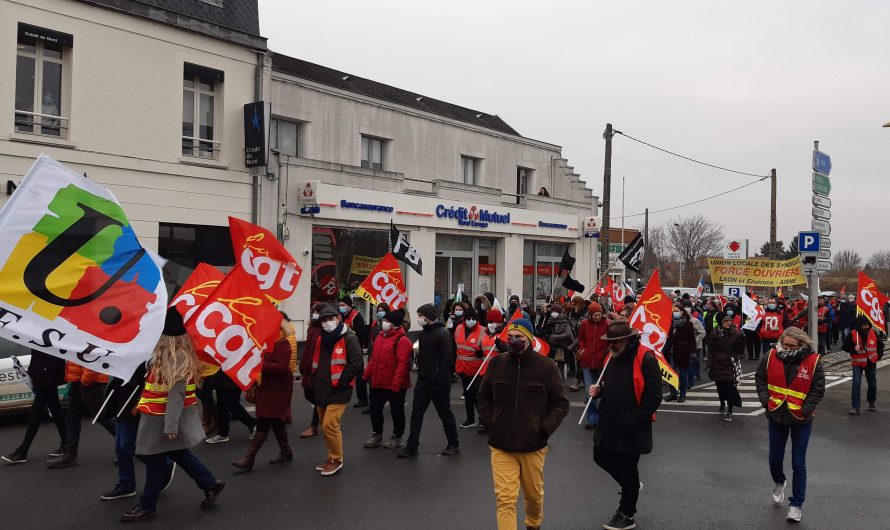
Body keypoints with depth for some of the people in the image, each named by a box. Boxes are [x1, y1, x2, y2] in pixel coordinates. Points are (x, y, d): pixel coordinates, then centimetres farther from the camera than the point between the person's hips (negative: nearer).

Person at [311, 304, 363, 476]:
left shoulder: (349, 338, -12)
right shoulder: (321, 339, 12)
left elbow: (355, 364, -18)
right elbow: (316, 364, 22)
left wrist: (340, 383, -17)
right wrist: (315, 383, 11)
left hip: (338, 391, -8)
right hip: (322, 391, 8)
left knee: (330, 425, -12)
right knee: (325, 426, 14)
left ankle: (336, 459, 5)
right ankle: (332, 458, 28)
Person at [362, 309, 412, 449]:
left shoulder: (402, 340, -18)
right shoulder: (380, 336, 9)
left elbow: (402, 364, -23)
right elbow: (374, 358, 15)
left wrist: (396, 384, -25)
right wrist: (366, 374, 13)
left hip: (394, 385, -8)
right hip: (378, 382, 8)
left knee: (396, 410, 9)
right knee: (375, 408, 14)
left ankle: (397, 437, 23)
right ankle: (377, 435, 29)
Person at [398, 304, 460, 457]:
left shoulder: (443, 334, -15)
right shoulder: (423, 332, 10)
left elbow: (447, 360, -19)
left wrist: (441, 382, -21)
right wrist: (420, 372, 12)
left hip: (438, 382, -7)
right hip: (423, 380, 8)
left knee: (445, 413, 6)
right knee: (416, 413, 5)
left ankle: (454, 444, 22)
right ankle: (412, 446, 12)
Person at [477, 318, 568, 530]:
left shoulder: (546, 366, -8)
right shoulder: (497, 363, -2)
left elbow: (561, 403, 0)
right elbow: (484, 397, 11)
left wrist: (544, 429, -10)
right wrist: (489, 424, 0)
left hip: (533, 446, 0)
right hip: (501, 446, 0)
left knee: (534, 494, 20)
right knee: (505, 499, -7)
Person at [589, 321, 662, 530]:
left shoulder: (646, 359, -18)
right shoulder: (614, 357, 8)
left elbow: (653, 397, -20)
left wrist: (632, 421, -22)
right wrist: (598, 390, 0)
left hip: (632, 429, -8)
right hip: (609, 424, 8)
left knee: (627, 469, 5)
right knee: (601, 457, 15)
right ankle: (632, 485, 40)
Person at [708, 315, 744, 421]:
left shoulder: (735, 333, 0)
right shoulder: (715, 333, 0)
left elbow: (740, 350, 0)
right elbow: (711, 350, 2)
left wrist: (741, 339, -15)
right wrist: (709, 365, -1)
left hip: (731, 365, -1)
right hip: (718, 364, 1)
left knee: (730, 387, -7)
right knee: (720, 386, 13)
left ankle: (729, 411, -2)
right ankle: (722, 403, 40)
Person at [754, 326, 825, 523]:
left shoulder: (813, 361, -13)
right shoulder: (771, 357, -8)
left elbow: (818, 390, -7)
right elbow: (760, 378, 4)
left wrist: (804, 410, -14)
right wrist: (766, 401, -6)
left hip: (801, 420, -2)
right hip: (776, 416, 2)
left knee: (798, 463, 3)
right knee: (775, 457, 14)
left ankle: (796, 504, 16)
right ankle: (778, 482, 47)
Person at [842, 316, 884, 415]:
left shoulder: (873, 333, -2)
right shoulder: (852, 334, -12)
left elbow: (880, 345, 12)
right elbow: (845, 347, -7)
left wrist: (879, 355, 4)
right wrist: (854, 349, -24)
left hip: (871, 363, 3)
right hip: (858, 363, -3)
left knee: (872, 384, 15)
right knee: (856, 384, -13)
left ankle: (871, 403, 37)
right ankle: (855, 407, -13)